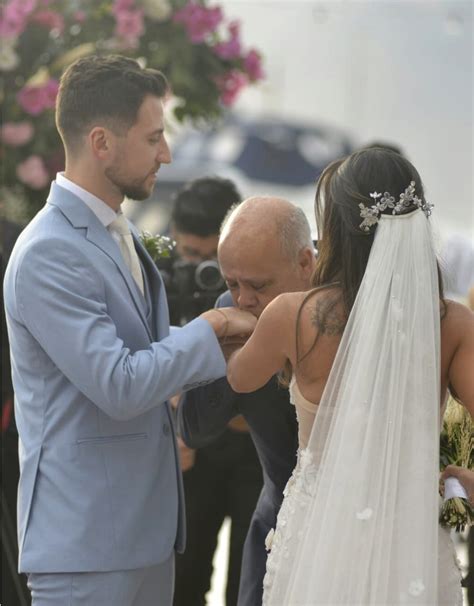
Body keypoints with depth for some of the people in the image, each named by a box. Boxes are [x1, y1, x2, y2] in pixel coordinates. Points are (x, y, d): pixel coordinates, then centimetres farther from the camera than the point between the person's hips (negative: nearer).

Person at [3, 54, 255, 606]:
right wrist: (210, 328, -11)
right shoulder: (49, 254, -17)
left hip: (145, 526, 9)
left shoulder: (116, 233, 14)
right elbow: (119, 387, -21)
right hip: (85, 536, -9)